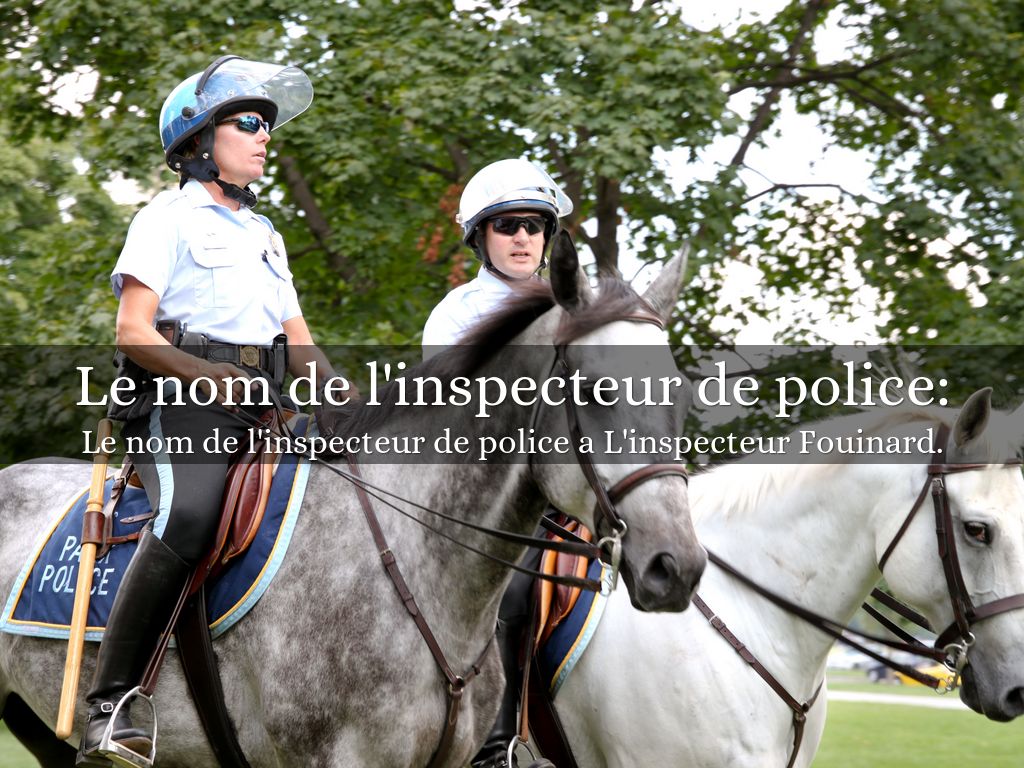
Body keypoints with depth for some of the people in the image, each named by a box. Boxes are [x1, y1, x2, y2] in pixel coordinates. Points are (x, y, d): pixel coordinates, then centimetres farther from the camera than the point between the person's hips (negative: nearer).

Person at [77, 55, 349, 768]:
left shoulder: (265, 234, 28)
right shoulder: (170, 217, 6)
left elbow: (299, 342, 23)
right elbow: (133, 331, -5)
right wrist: (203, 375, -23)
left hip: (260, 411, 8)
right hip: (180, 404, -7)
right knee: (187, 516, -35)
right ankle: (109, 711, -35)